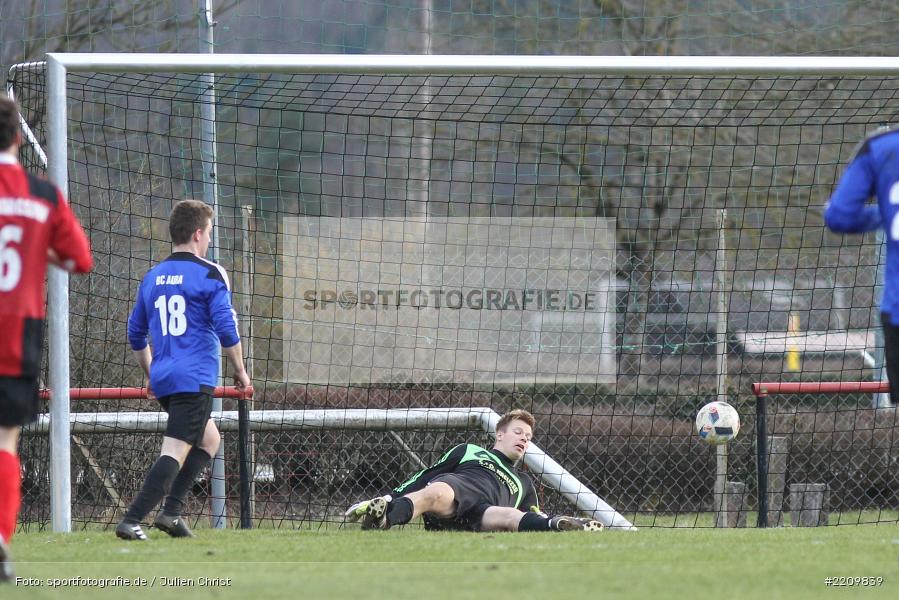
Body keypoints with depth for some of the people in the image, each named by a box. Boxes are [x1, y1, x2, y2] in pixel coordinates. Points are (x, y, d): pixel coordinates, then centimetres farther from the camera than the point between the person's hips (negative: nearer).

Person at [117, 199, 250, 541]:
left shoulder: (153, 278, 14)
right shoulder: (209, 274, -5)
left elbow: (136, 335, 21)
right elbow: (227, 330, -11)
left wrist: (151, 375, 32)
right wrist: (241, 372, 1)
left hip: (163, 381, 8)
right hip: (195, 379, -7)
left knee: (209, 439, 24)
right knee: (176, 451, -11)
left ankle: (171, 510, 10)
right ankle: (132, 520, -24)